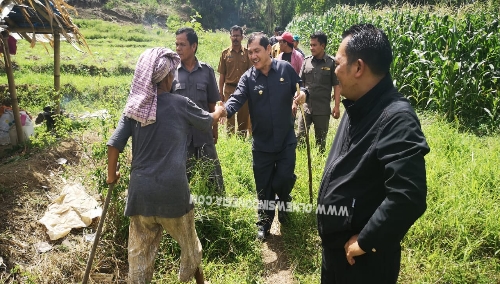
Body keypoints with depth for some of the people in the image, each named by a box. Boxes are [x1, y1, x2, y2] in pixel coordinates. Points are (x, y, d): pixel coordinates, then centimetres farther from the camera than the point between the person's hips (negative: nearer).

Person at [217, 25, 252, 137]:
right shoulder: (225, 53, 4)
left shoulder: (247, 53, 3)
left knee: (244, 117, 7)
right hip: (229, 89, 0)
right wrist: (220, 93, 1)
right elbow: (222, 75, 4)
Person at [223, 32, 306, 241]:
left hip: (286, 139, 0)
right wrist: (223, 110, -42)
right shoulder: (248, 78, -6)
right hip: (262, 143, 1)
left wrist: (303, 94, -17)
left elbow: (300, 88, 7)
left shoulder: (285, 68, -5)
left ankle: (284, 203, 40)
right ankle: (264, 223, 30)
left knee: (284, 179, 4)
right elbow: (236, 99, -20)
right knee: (264, 187, 10)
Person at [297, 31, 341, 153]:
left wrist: (337, 106, -9)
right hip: (306, 106, 3)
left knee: (321, 140, 10)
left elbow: (337, 85, -4)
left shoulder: (331, 63, -6)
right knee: (300, 137, 5)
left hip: (323, 109, -3)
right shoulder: (307, 61, 4)